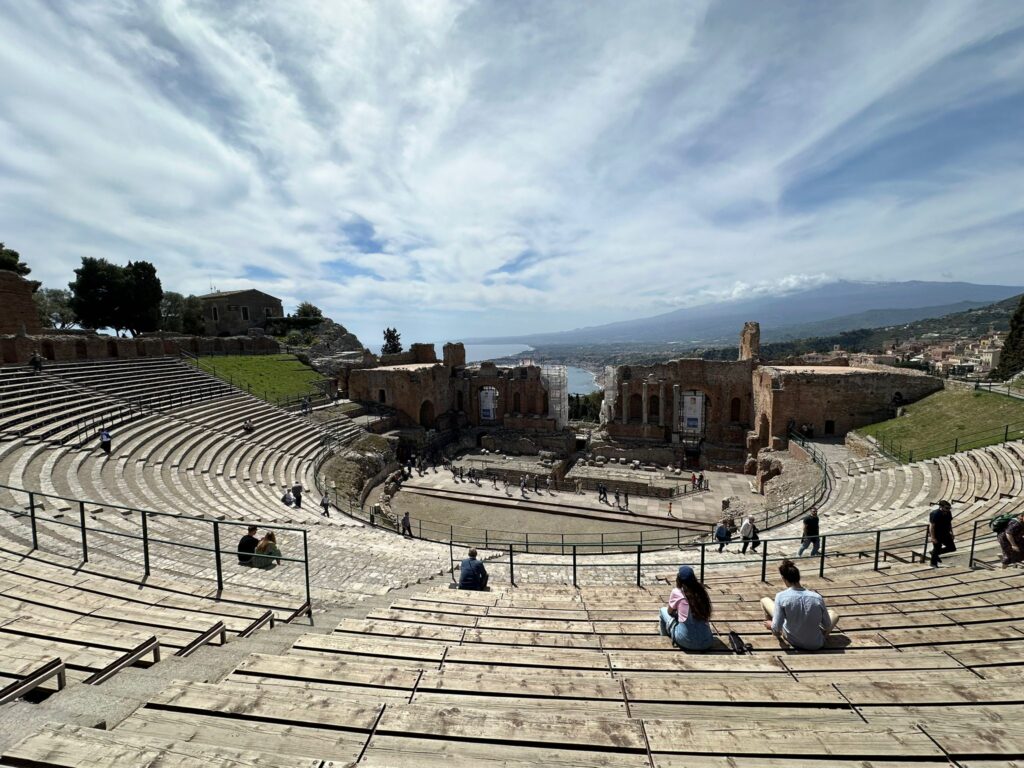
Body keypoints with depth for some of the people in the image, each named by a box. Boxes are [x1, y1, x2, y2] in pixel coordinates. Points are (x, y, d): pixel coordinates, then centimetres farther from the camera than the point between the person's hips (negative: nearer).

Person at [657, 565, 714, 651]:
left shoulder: (676, 592, -6)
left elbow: (670, 611, 10)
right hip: (706, 643, 4)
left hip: (686, 642, -4)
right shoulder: (701, 591, 4)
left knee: (663, 610, 17)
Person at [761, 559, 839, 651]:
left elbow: (776, 628, -18)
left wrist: (771, 625, 6)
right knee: (833, 614, 28)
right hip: (816, 645, 1)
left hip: (792, 640, -1)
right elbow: (827, 627, -3)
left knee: (764, 600, 14)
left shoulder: (781, 597, -21)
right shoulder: (817, 598, -16)